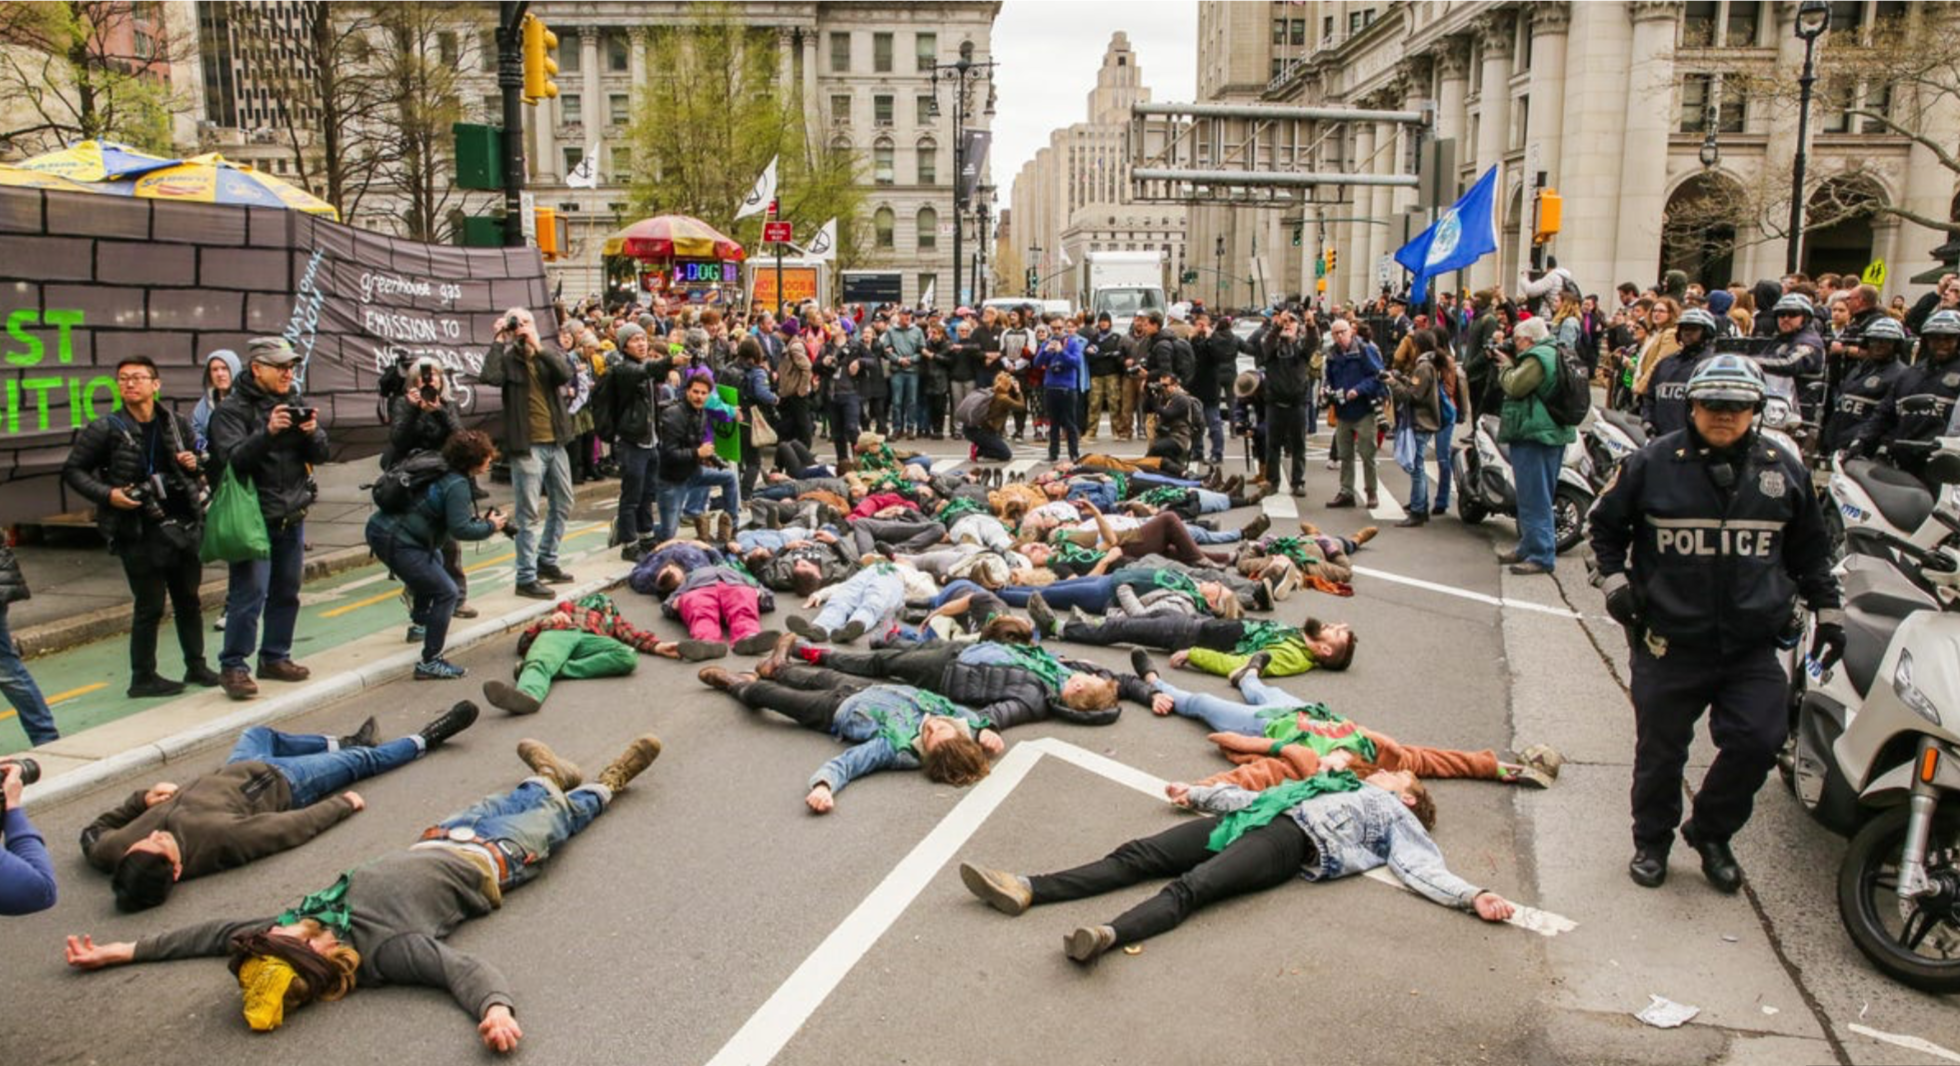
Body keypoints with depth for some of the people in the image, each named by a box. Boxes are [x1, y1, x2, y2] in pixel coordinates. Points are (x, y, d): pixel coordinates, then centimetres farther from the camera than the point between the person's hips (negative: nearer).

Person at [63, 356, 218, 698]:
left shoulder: (177, 424, 7)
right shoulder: (105, 429, -6)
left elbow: (196, 459, 21)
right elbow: (72, 470, -1)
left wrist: (194, 463, -2)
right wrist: (107, 494, -15)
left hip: (182, 526, 5)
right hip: (138, 532, -5)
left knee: (189, 600, 13)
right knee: (149, 606, -1)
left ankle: (196, 666, 26)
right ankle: (143, 678, 11)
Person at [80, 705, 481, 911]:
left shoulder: (110, 851, -32)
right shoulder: (214, 839, -45)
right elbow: (295, 827, -31)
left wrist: (142, 798, -17)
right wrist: (343, 803, -17)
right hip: (275, 783, -5)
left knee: (259, 734, 31)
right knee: (362, 759, 12)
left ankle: (342, 743, 52)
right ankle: (424, 740, 39)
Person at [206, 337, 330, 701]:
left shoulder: (295, 403, 10)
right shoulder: (232, 409, -7)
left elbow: (320, 455, 5)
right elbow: (232, 459, -19)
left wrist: (313, 434, -16)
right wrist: (268, 432, -32)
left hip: (293, 517, 6)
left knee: (286, 592, 12)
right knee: (249, 594, -8)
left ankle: (275, 657, 23)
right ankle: (232, 667, 0)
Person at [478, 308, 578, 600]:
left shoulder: (548, 356, 9)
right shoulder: (507, 360, -2)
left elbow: (566, 375, -11)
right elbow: (489, 377, -23)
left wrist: (539, 347, -16)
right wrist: (498, 341, -15)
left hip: (555, 443, 6)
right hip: (526, 446, -5)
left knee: (562, 505, 16)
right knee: (529, 513, -4)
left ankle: (546, 561, 32)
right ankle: (526, 578, 2)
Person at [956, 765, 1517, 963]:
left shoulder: (1396, 817, 23)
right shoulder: (1335, 781, 38)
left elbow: (1424, 868, 6)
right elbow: (1258, 795, 35)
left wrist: (1473, 896, -11)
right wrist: (1199, 794, 32)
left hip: (1295, 842, -6)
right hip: (1258, 820, 6)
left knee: (1190, 887, -32)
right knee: (1138, 855, -13)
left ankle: (1107, 936, -55)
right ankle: (1026, 890, -25)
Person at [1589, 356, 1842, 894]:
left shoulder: (1783, 470, 6)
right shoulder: (1653, 464, -4)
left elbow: (1809, 550, 18)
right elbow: (1606, 524, 9)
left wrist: (1828, 609, 17)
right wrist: (1614, 577, -2)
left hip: (1753, 644, 2)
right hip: (1670, 641, -2)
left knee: (1757, 743, -6)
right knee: (1661, 750, 8)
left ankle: (1711, 833, 20)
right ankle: (1651, 840, 30)